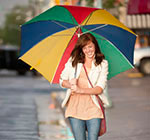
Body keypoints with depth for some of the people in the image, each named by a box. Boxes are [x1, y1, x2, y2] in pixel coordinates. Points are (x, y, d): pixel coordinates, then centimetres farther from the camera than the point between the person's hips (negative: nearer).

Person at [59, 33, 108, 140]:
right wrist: (70, 84, -12)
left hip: (93, 108, -1)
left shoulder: (102, 64, 7)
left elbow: (100, 88, -4)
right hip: (75, 106, 1)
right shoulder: (73, 61, 12)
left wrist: (81, 90, -17)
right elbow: (62, 80, 12)